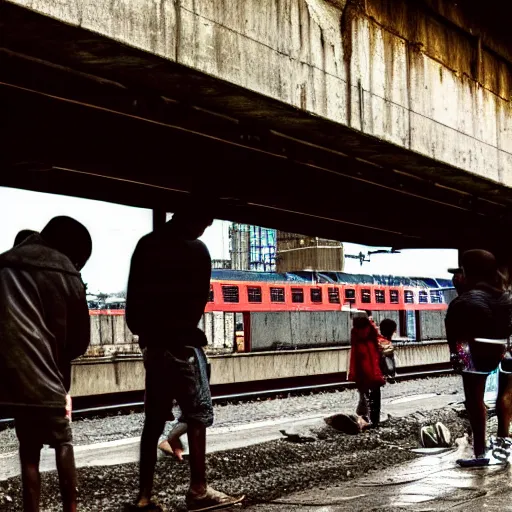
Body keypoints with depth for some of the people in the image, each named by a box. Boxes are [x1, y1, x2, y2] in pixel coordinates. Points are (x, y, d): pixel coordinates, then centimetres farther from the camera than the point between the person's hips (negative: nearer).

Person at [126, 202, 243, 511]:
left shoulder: (146, 245, 10)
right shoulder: (196, 250, -9)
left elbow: (134, 298, 10)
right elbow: (198, 300, -4)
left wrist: (145, 331, 16)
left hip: (152, 343, 7)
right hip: (181, 343, -7)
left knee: (154, 419, 9)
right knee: (198, 415, -1)